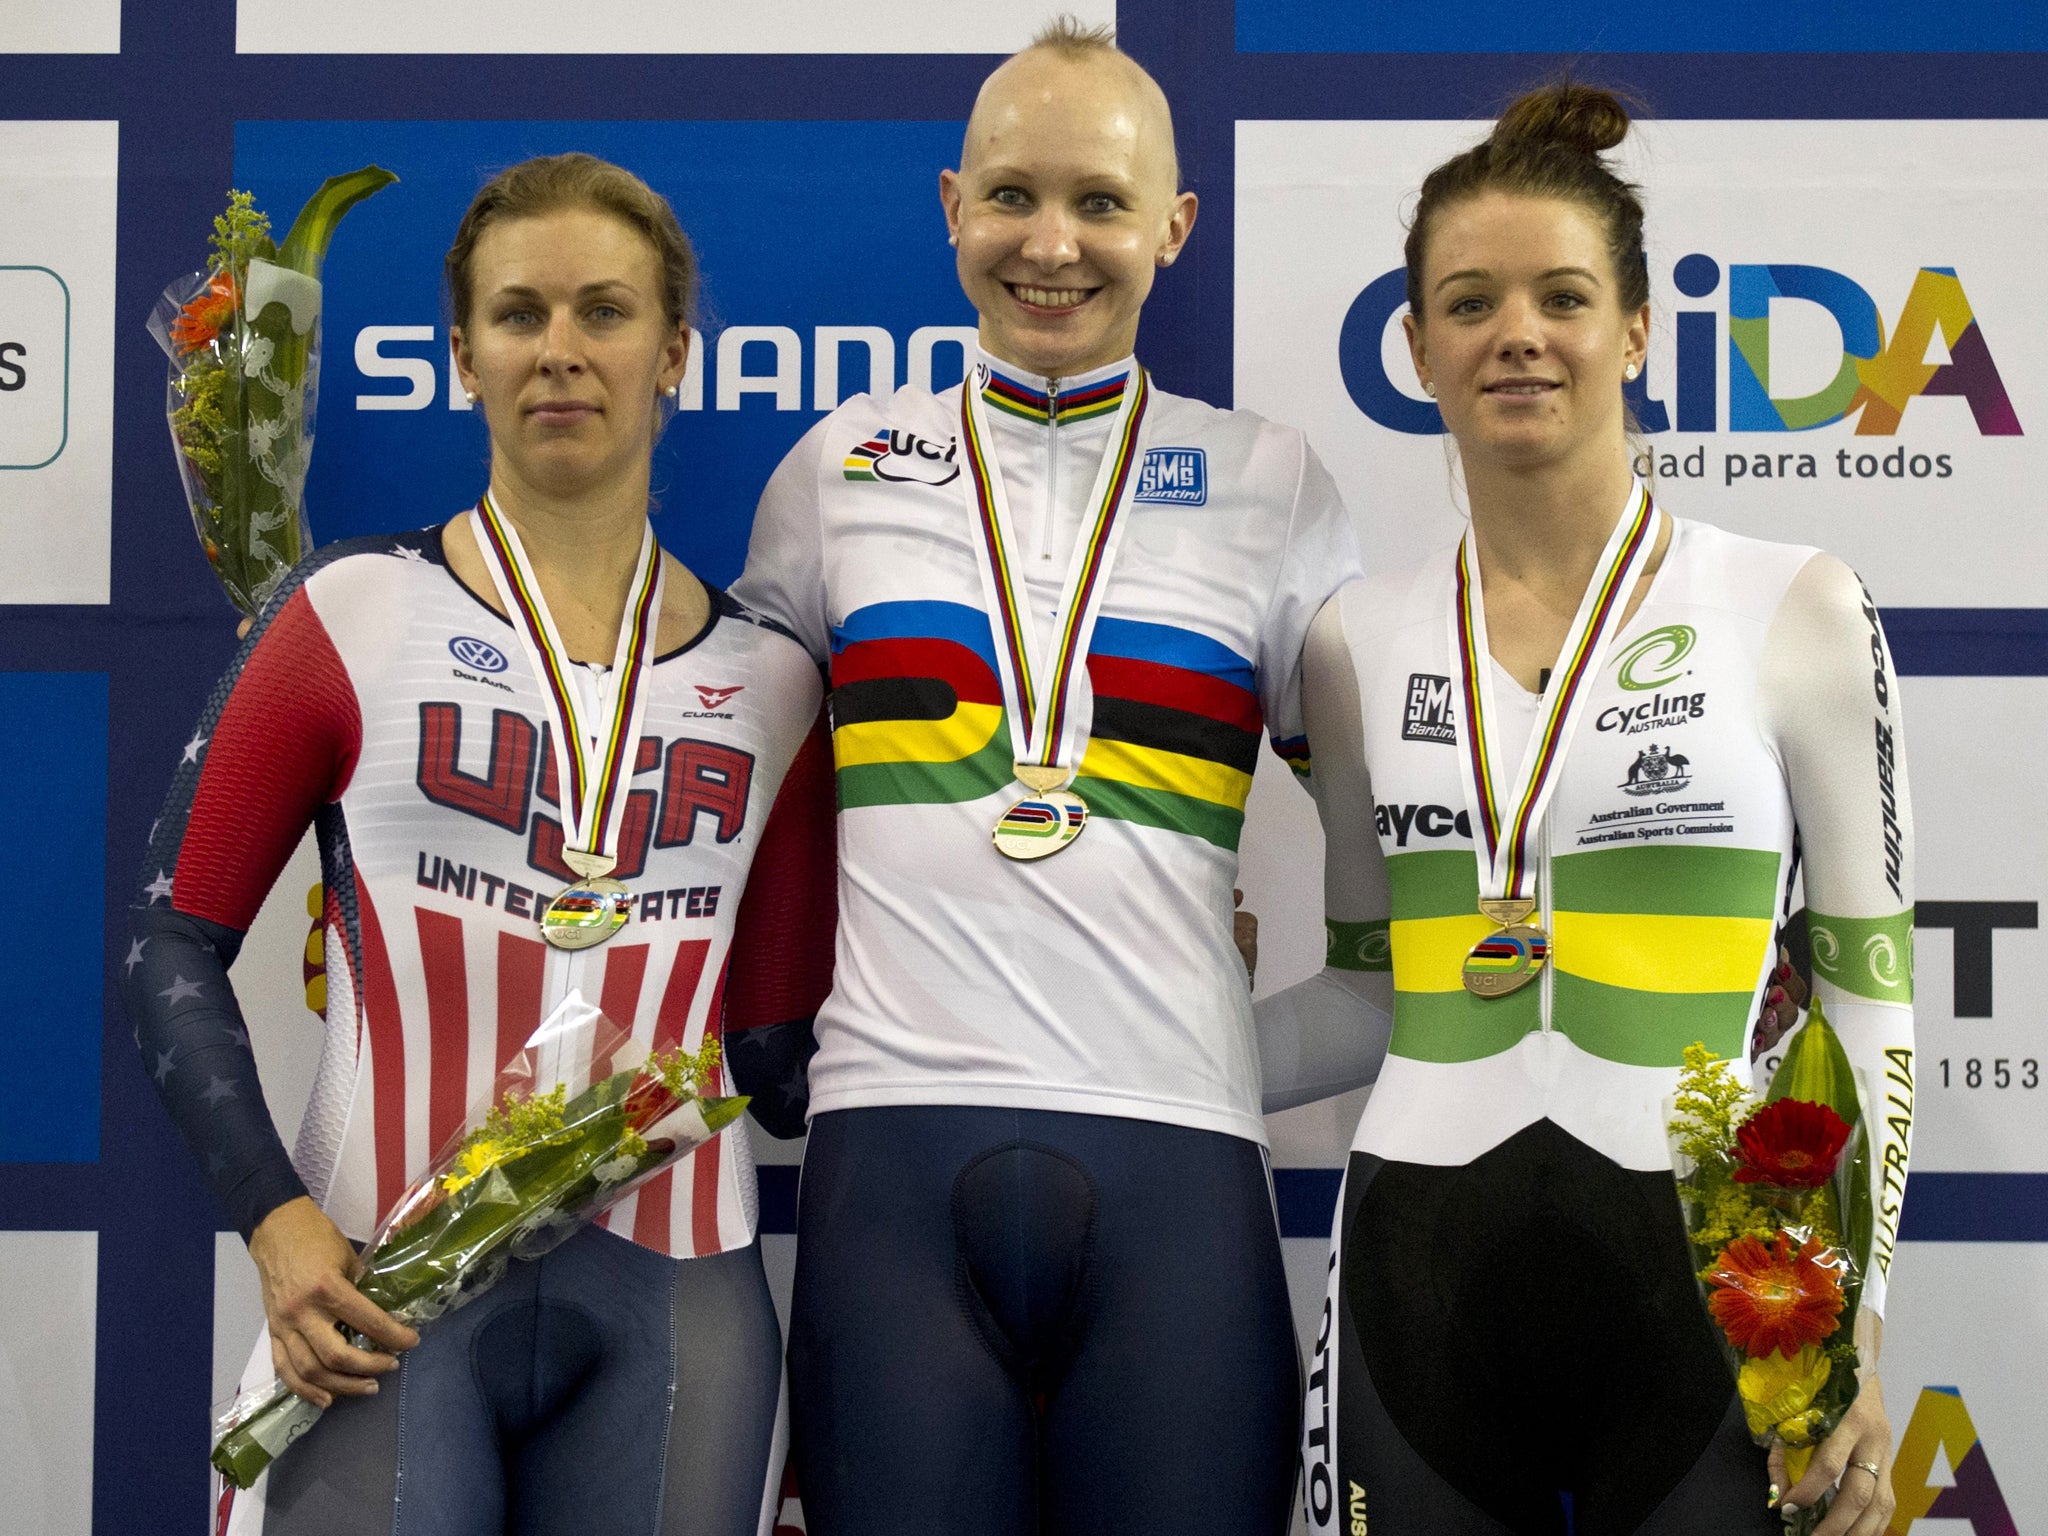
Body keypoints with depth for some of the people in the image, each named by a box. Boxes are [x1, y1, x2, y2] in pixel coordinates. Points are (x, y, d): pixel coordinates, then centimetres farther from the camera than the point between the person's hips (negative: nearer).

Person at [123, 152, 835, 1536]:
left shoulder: (769, 678, 8)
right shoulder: (355, 619, 1)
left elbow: (775, 1037, 13)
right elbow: (176, 946, 0)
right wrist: (276, 1217, -10)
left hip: (673, 1307, 3)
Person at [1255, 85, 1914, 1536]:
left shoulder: (1796, 610, -1)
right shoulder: (1361, 639, 7)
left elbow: (1869, 996, 0)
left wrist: (1855, 1326, -6)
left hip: (1700, 1276, -2)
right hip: (1426, 1280, 3)